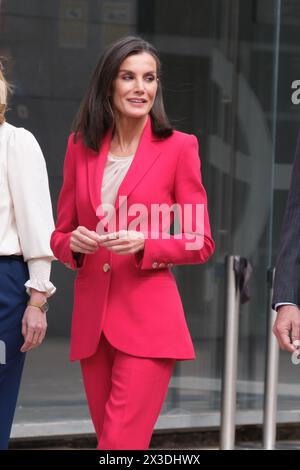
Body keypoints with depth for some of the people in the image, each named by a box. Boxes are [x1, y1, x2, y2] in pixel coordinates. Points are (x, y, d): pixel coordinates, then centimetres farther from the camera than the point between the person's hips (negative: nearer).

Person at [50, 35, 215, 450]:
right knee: (109, 438, 11)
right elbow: (60, 234, 14)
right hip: (91, 319, 5)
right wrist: (74, 242, -9)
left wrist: (144, 243, -18)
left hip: (148, 320, -5)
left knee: (120, 444, -12)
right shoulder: (81, 146, 9)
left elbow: (201, 243, -1)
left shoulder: (178, 147, -3)